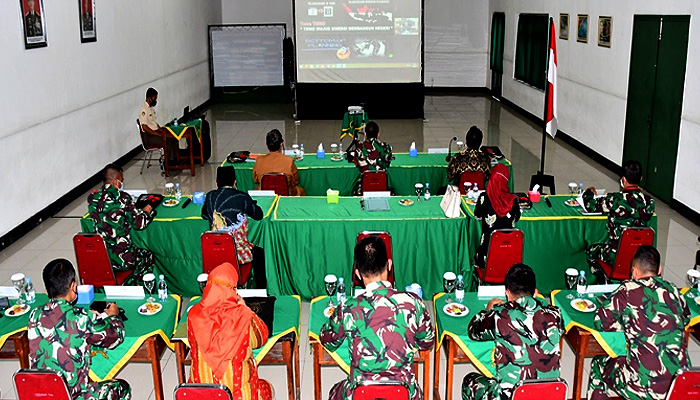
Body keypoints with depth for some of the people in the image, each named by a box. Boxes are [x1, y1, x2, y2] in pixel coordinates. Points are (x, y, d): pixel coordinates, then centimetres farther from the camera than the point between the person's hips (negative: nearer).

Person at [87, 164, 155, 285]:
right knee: (148, 256, 25)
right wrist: (146, 211, 9)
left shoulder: (92, 197, -1)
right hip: (120, 260, -6)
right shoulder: (122, 198, -16)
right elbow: (139, 223, -11)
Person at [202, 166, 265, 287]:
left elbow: (204, 215, 17)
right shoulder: (242, 197, -12)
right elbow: (259, 215, 3)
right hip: (238, 253, -4)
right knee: (259, 254, 26)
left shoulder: (210, 196, -2)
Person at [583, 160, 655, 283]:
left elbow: (590, 206, -7)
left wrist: (589, 192, 15)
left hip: (616, 256, -5)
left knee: (591, 251, 26)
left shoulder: (615, 200, -23)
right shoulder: (649, 201, -11)